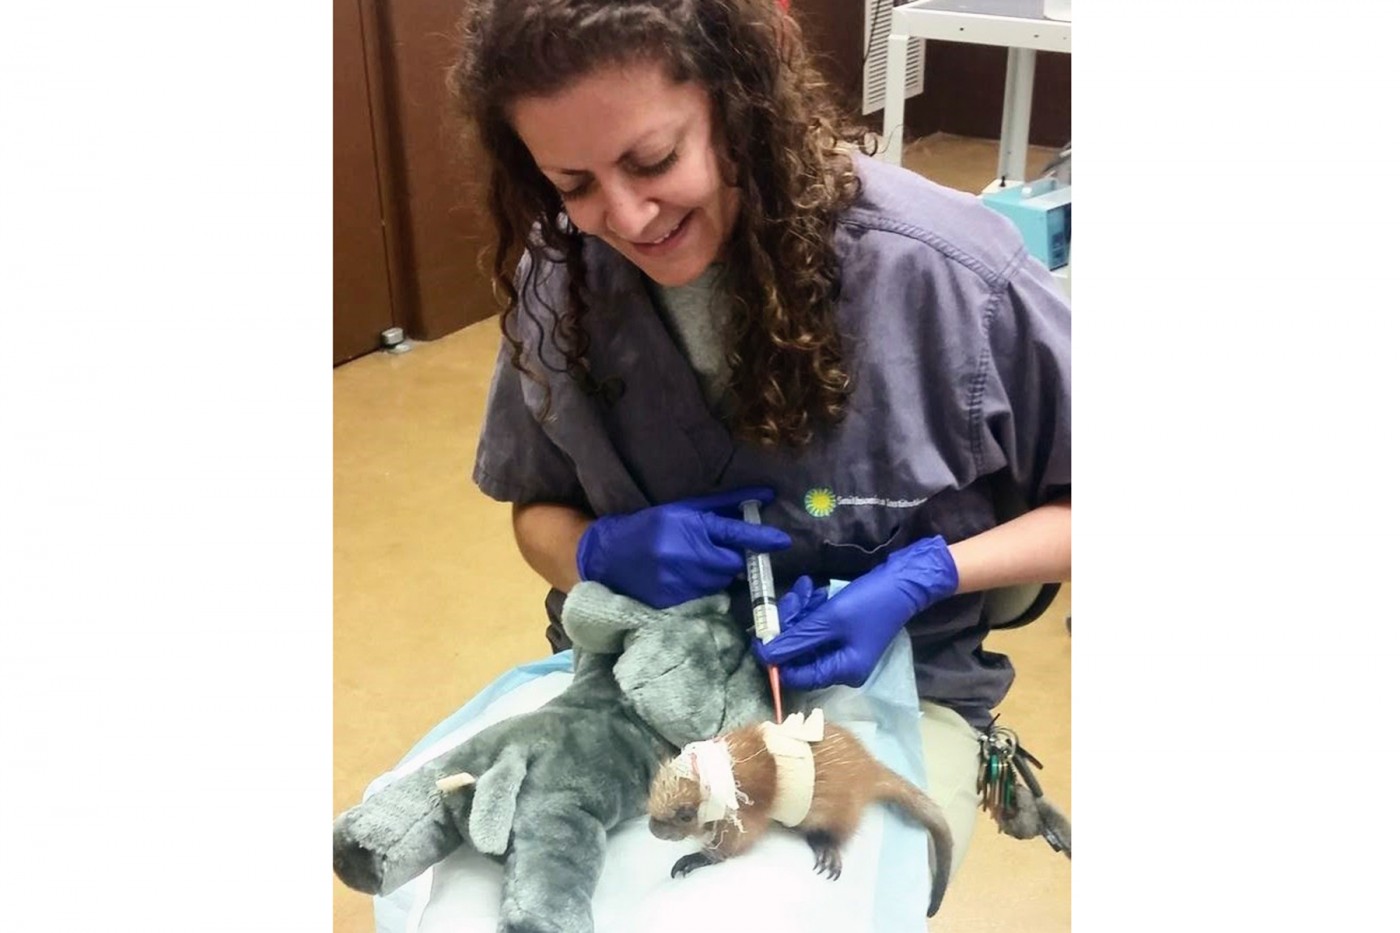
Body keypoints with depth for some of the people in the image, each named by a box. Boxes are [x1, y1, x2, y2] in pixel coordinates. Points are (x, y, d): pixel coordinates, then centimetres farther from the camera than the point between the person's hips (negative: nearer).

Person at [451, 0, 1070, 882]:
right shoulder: (561, 280, -9)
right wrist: (603, 552, -16)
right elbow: (537, 510, 7)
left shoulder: (950, 272, -21)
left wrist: (923, 577, -22)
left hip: (895, 685, -2)